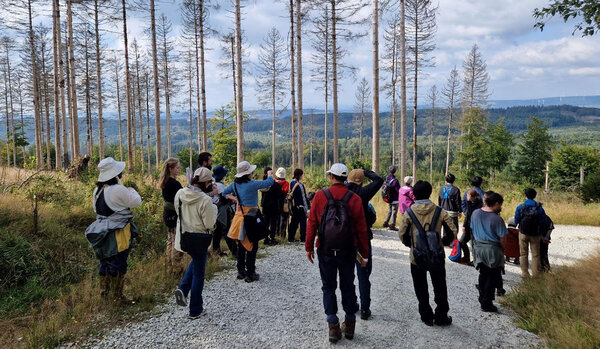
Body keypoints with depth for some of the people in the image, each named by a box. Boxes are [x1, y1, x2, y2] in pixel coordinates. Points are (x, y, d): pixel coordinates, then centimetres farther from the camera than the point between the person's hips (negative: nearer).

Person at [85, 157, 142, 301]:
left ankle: (105, 291, 28)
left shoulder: (98, 189, 5)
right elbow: (136, 202, -13)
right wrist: (132, 191, 6)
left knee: (105, 262, 17)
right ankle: (116, 295, 9)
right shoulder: (118, 190, -21)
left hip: (103, 233, 8)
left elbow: (96, 207, 16)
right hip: (118, 234, -8)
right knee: (118, 264, 2)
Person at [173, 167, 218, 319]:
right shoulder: (205, 200, -23)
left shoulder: (180, 194, -5)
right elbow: (210, 224, -18)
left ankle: (183, 289, 14)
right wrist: (214, 208, -5)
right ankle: (195, 310, 21)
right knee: (198, 274, 10)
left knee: (195, 260, 32)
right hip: (199, 240, -6)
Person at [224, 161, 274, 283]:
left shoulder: (235, 184, 2)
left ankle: (241, 272, 24)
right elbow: (269, 182, -11)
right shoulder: (252, 184, -18)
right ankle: (250, 274, 6)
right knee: (252, 246, 2)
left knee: (241, 245, 16)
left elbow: (225, 193, 19)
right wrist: (270, 174, 8)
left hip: (240, 214, 7)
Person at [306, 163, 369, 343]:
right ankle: (349, 325, 23)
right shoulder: (355, 199, -5)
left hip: (326, 251, -1)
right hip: (347, 252, 1)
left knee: (329, 287, 11)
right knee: (347, 286, 15)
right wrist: (364, 253, 5)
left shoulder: (320, 196, -8)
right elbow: (361, 229, -3)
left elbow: (312, 223, -6)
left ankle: (333, 327, 11)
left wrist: (309, 247, 3)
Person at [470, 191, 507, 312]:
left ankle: (482, 299, 31)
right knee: (492, 277, 8)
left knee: (483, 274, 21)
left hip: (478, 247, 5)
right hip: (493, 249, -5)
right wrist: (502, 249, 5)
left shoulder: (475, 213, -2)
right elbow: (501, 239, -13)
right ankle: (487, 304, 11)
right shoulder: (497, 219, -19)